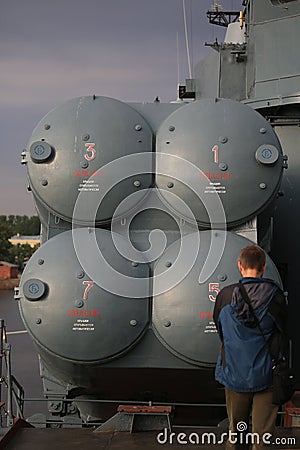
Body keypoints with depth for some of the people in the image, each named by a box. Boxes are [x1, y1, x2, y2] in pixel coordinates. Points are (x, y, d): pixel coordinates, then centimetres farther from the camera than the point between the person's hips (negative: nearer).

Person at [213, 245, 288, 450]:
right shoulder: (275, 295, -12)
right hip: (266, 375, -2)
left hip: (234, 373, 2)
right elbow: (282, 332, 1)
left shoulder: (225, 295, -7)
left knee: (236, 431, 17)